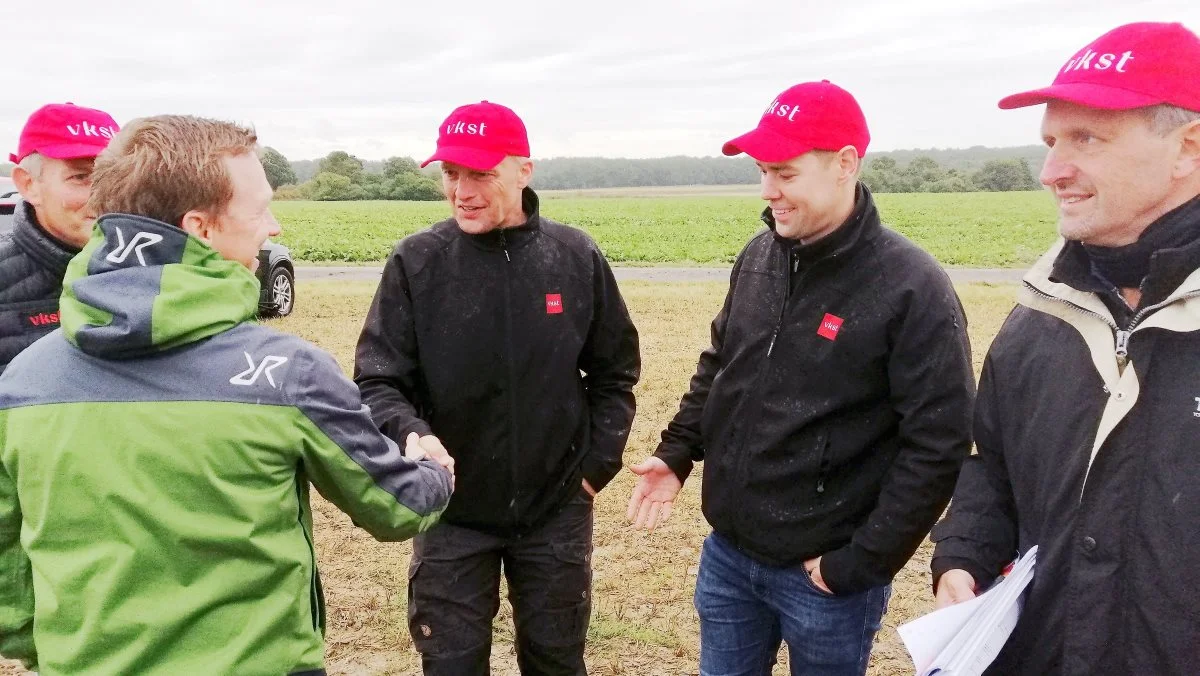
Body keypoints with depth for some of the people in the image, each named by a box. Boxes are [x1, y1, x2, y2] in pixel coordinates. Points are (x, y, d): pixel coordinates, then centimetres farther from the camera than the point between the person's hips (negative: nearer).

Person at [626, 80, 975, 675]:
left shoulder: (911, 287, -17)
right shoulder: (758, 257, 2)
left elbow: (938, 445, -18)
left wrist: (862, 563, -16)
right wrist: (676, 451, 7)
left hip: (824, 575, -5)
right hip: (727, 553, 6)